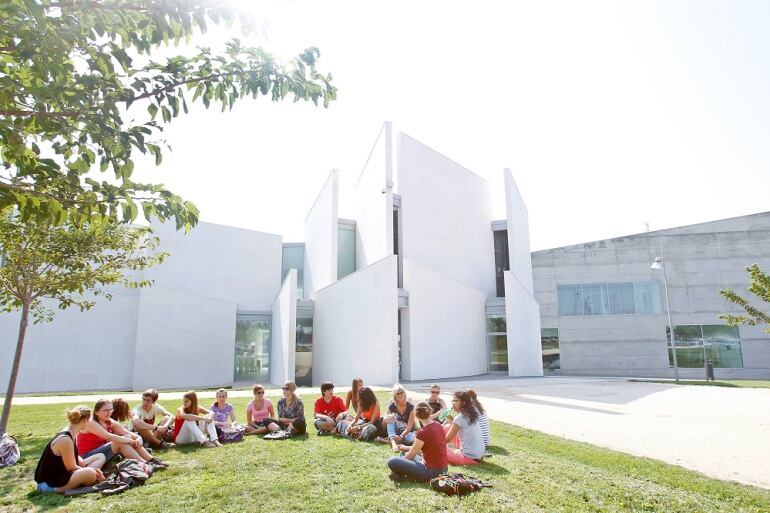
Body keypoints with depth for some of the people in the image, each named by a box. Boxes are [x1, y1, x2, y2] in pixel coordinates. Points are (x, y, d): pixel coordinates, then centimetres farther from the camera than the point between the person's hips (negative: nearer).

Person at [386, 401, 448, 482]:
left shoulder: (423, 433, -21)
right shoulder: (438, 426, 2)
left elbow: (411, 454, -7)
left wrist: (401, 460, 13)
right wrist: (406, 448, 24)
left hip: (432, 472, -9)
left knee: (392, 461, -14)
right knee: (407, 456, 28)